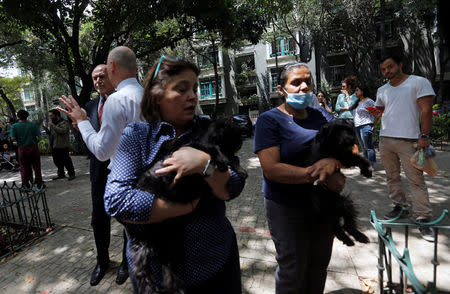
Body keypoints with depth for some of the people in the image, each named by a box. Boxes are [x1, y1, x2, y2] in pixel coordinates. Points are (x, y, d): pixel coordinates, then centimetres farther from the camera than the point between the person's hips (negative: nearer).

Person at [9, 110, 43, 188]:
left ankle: (26, 184, 12)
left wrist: (19, 140, 11)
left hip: (22, 149, 1)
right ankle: (39, 183, 11)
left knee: (24, 167, 10)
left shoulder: (14, 126, -4)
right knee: (36, 166, 7)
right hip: (33, 147, 0)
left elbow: (13, 138, -10)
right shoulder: (33, 124, -4)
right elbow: (38, 135, -9)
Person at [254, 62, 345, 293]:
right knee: (293, 271, 9)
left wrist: (334, 162, -25)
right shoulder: (269, 120, -11)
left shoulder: (323, 116, 6)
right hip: (286, 207, -5)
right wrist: (321, 176, -25)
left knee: (319, 266, 21)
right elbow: (271, 169, -21)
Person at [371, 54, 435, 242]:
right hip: (385, 139, 6)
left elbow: (426, 110, -6)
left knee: (416, 180, -6)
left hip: (408, 140, -5)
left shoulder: (419, 82, 0)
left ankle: (422, 218, 2)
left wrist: (424, 136, -12)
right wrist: (376, 113, 8)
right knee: (392, 177, 10)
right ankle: (400, 207, 23)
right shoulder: (382, 90, 16)